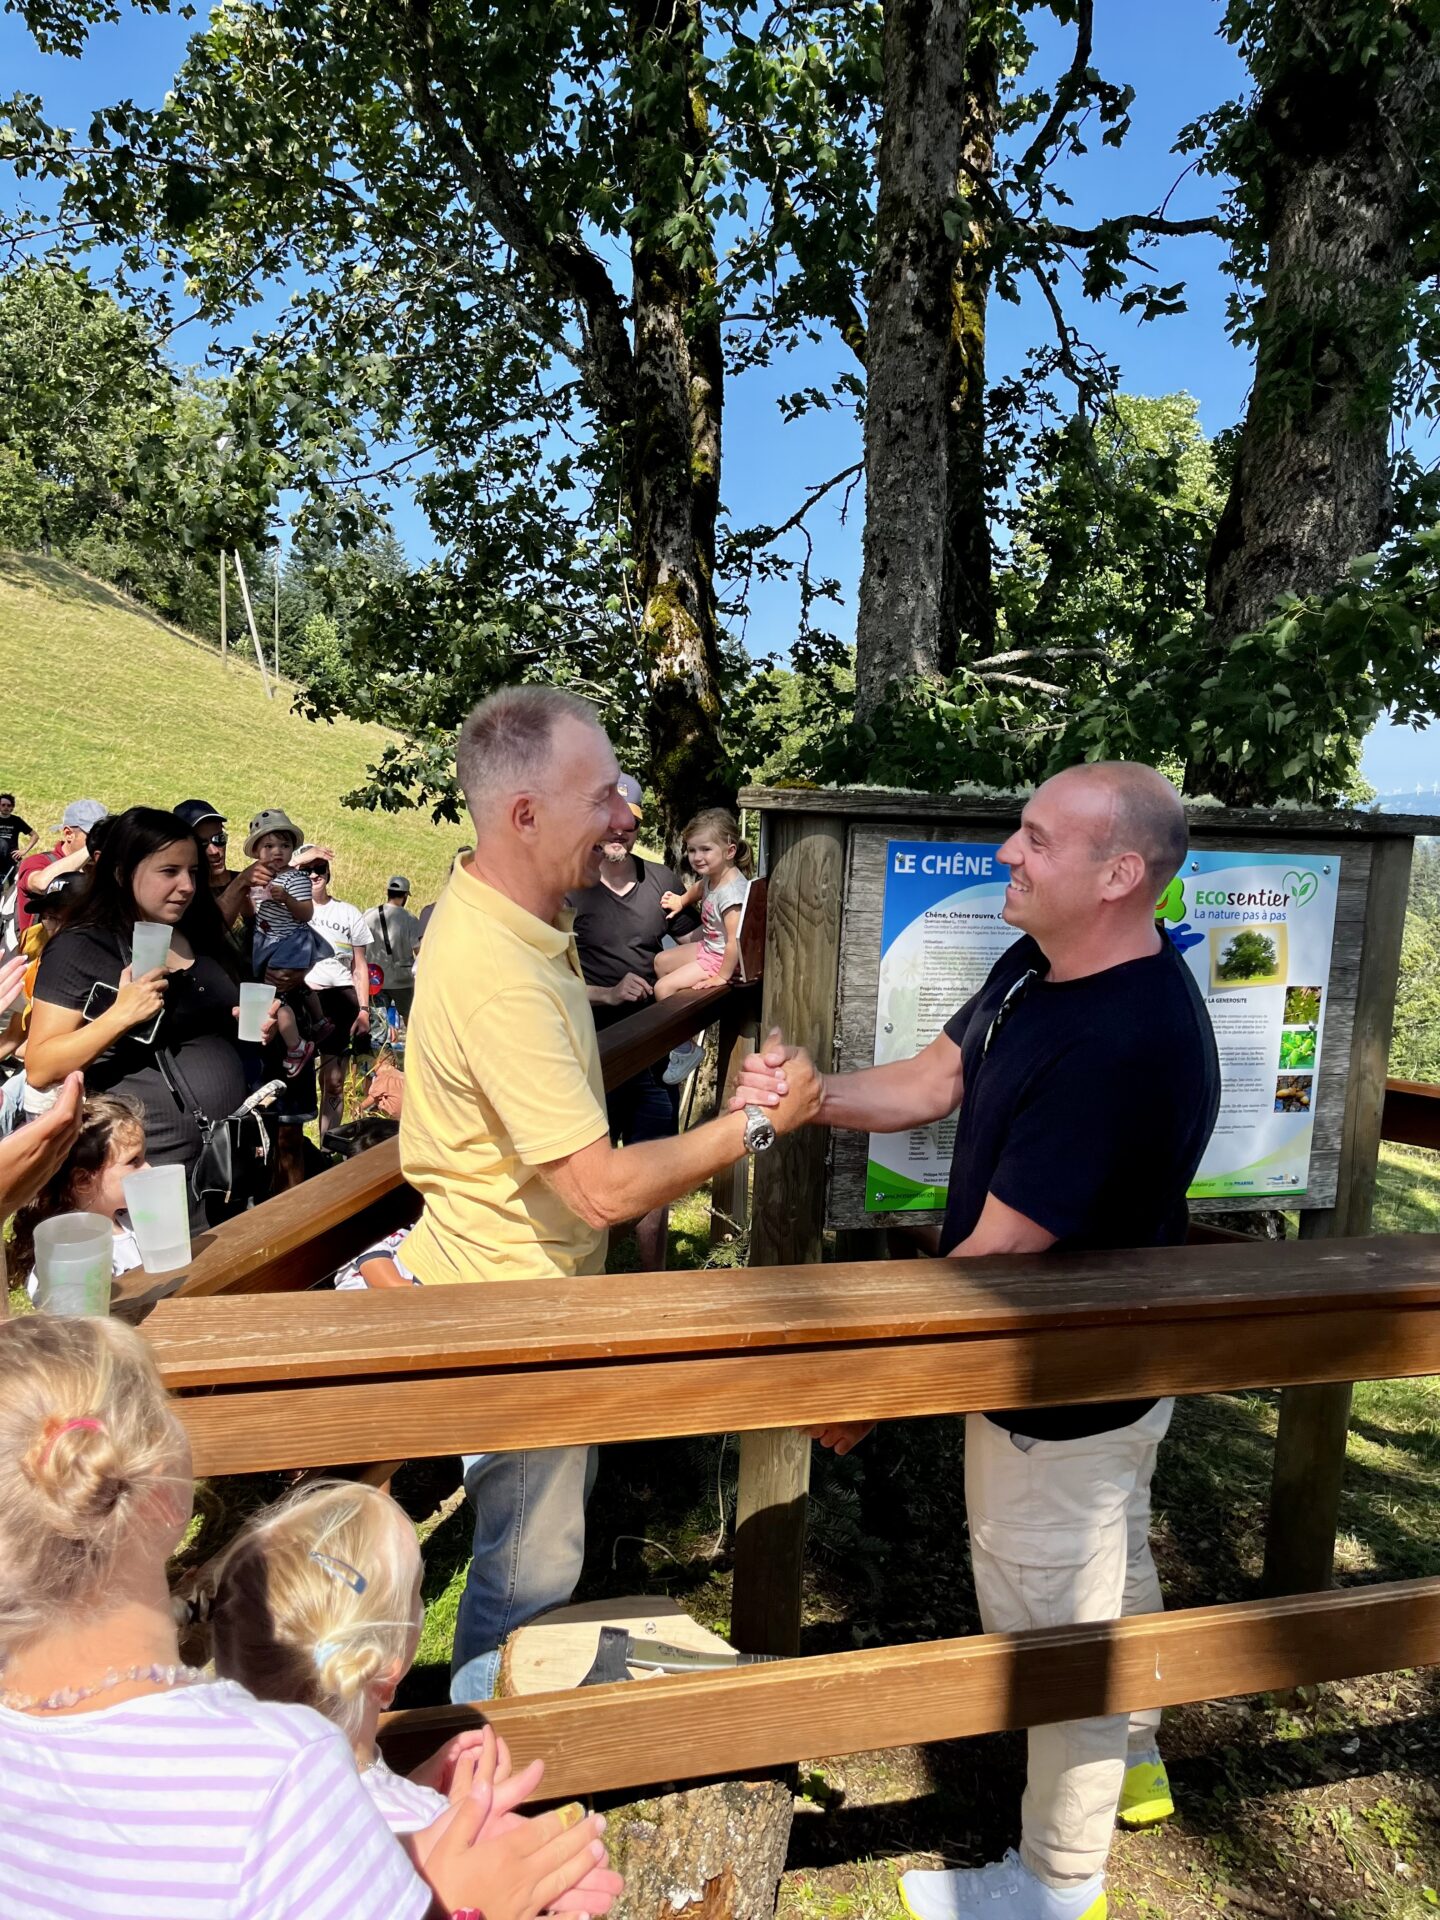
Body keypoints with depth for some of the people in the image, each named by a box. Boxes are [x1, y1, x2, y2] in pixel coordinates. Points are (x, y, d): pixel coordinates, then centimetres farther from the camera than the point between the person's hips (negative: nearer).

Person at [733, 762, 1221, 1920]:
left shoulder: (1123, 1048, -36)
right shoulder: (1036, 968, -5)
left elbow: (996, 1257, -32)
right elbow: (936, 1081, 4)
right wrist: (810, 1096, -13)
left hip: (1065, 1399, -9)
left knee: (1054, 1621, 14)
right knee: (1111, 1567, 30)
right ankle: (1131, 1759, 58)